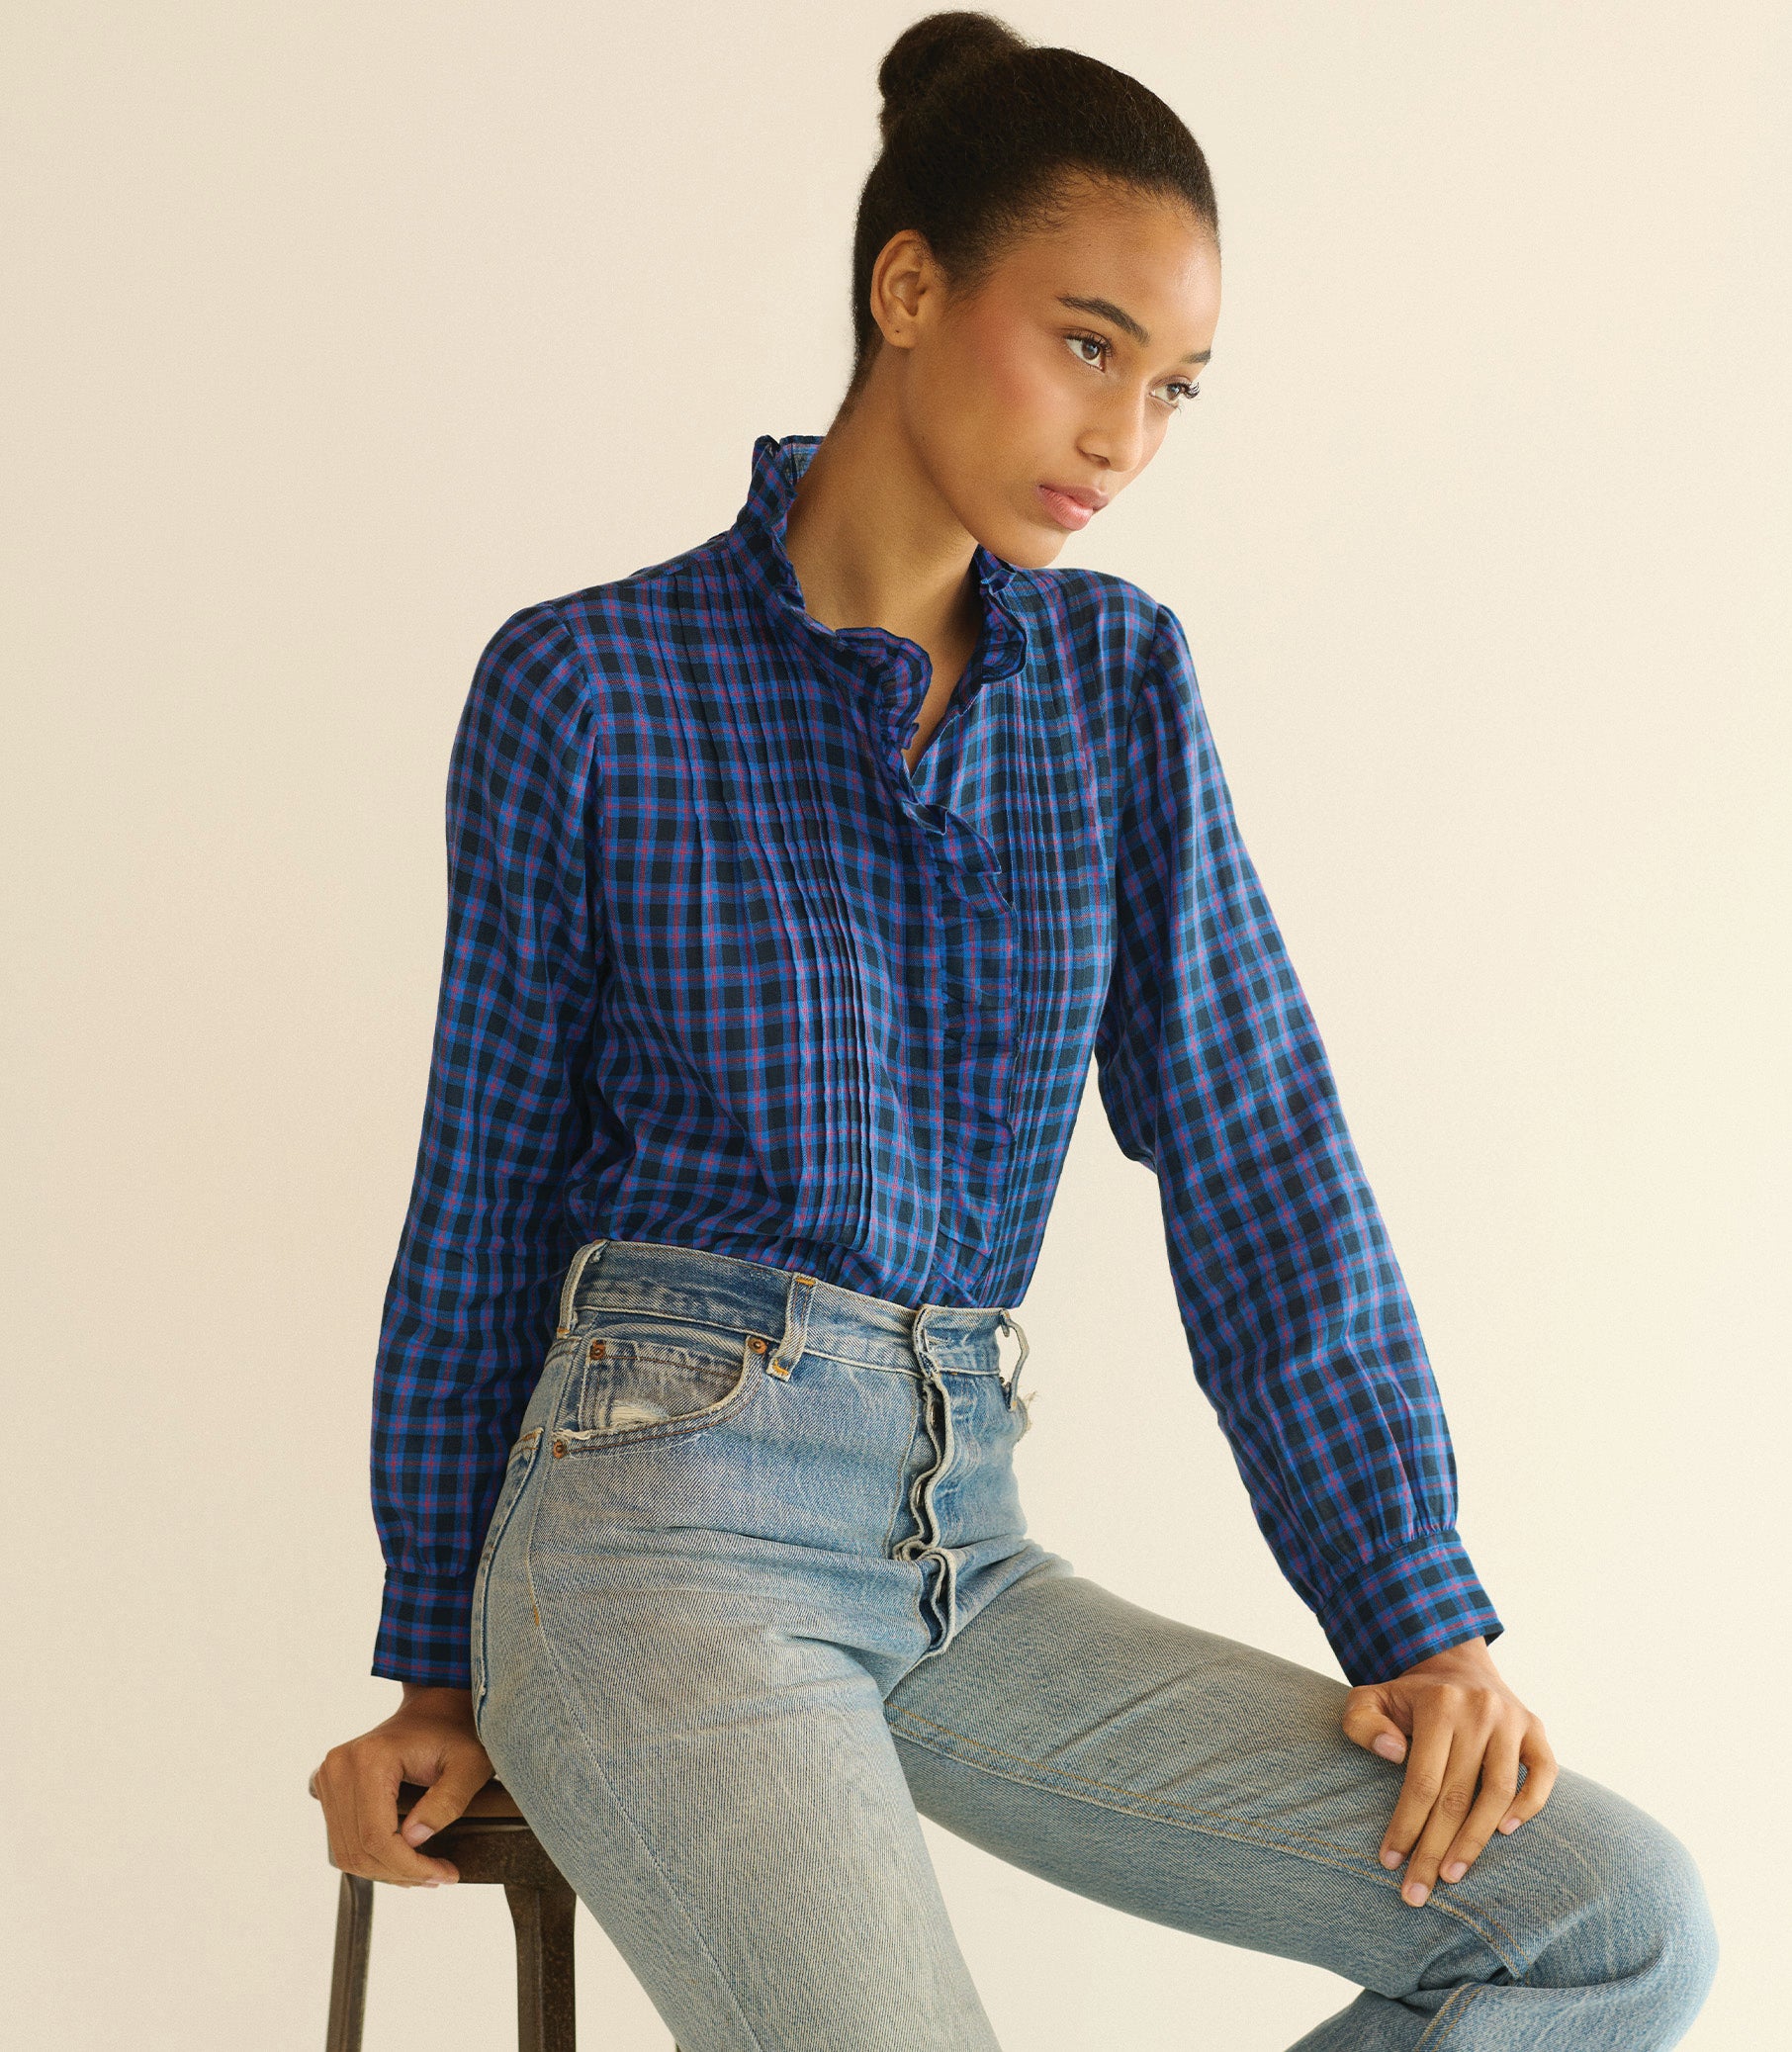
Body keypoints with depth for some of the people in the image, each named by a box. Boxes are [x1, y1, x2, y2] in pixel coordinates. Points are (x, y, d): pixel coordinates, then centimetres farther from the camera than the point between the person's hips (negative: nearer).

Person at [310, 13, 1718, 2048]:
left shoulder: (1119, 681, 10)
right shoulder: (586, 685, -1)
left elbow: (1251, 1150, 7)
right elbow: (487, 1192, 5)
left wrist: (1418, 1617, 0)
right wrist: (441, 1674, 9)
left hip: (956, 1546, 5)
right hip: (660, 1508, -5)